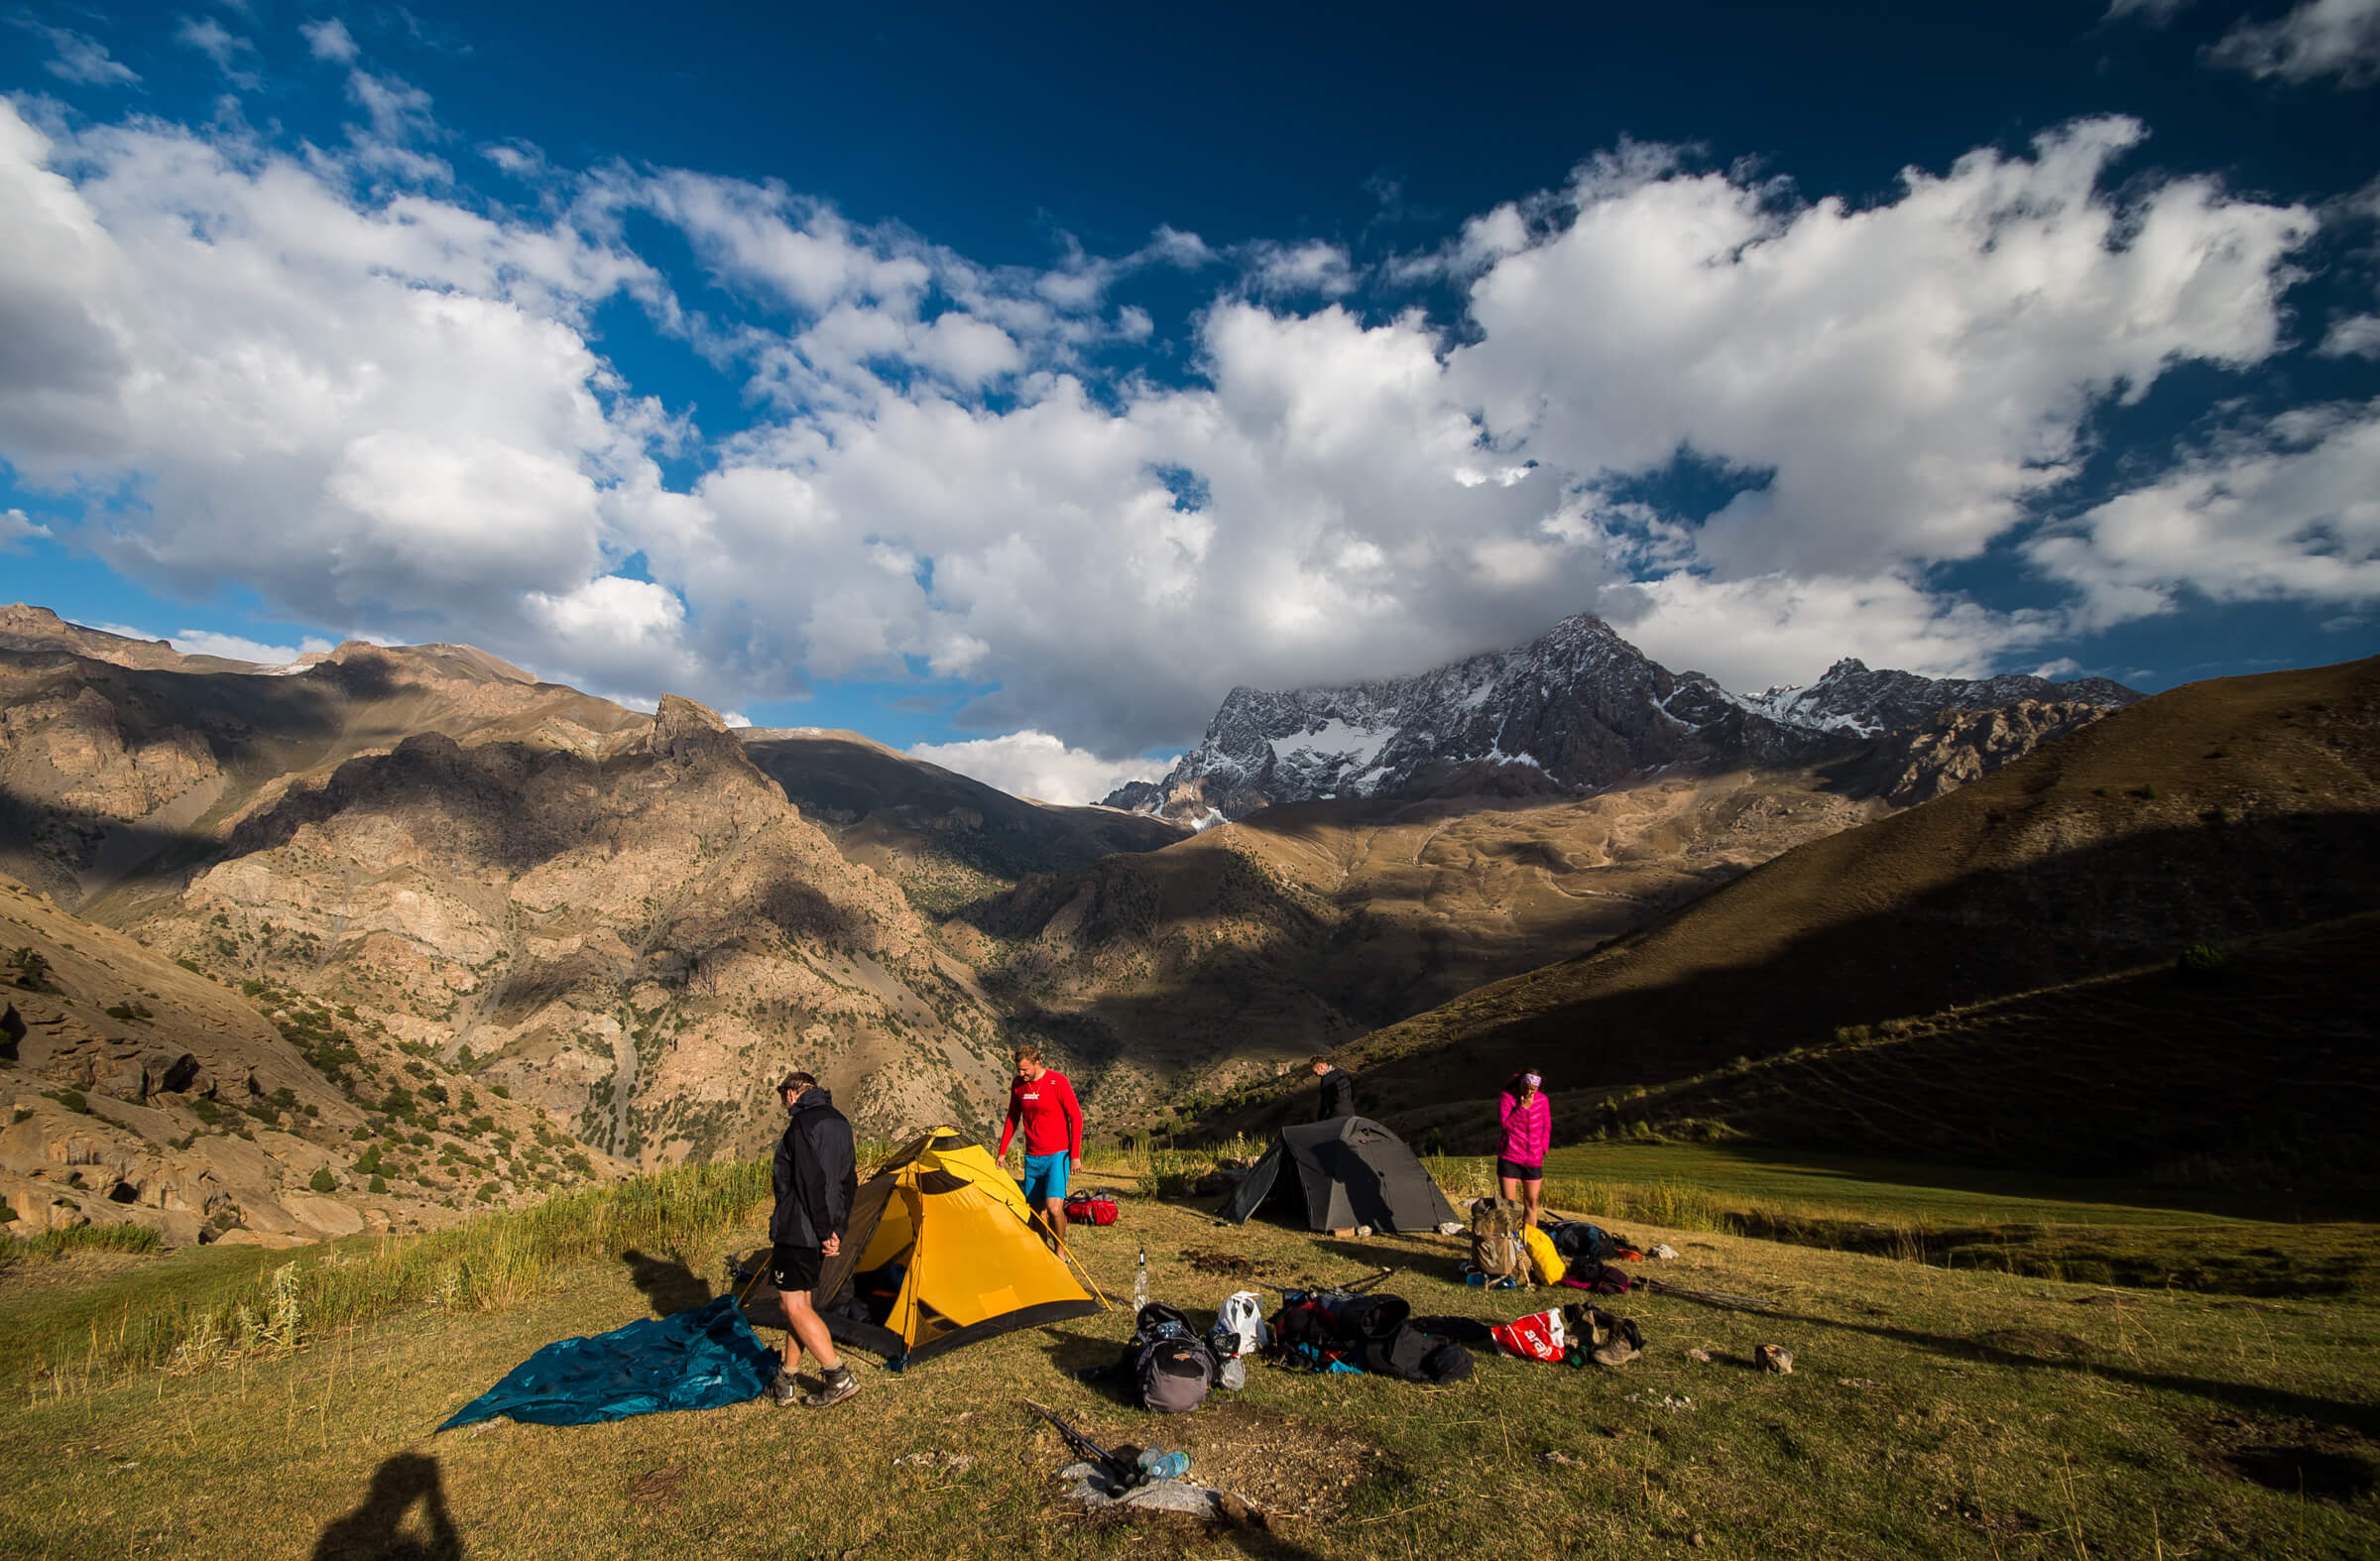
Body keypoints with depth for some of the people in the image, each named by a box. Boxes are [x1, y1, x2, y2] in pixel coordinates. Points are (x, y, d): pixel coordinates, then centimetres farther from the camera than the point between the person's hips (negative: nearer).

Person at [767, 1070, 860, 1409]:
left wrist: (825, 1231, -16)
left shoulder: (802, 1123, -15)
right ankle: (787, 1382, 23)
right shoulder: (840, 1123, 13)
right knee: (800, 1303, 16)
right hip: (820, 1231, 9)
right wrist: (837, 1231, 13)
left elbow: (811, 1181, -22)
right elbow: (848, 1182, 14)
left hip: (798, 1229, -9)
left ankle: (839, 1377, -3)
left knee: (796, 1306, -3)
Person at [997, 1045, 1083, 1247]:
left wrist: (1075, 1155, -12)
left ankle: (1060, 1250, 6)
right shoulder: (1018, 1084, 1)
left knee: (1054, 1207, -16)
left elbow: (1076, 1117, -10)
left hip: (1057, 1155, -5)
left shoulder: (1057, 1082, -15)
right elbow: (1012, 1118, 15)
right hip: (1032, 1157, 5)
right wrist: (1002, 1151, 15)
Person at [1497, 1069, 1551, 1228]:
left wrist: (1543, 1149, 5)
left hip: (1534, 1161, 4)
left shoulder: (1542, 1099, 3)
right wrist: (1523, 1107, -21)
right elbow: (1507, 1125, -17)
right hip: (1510, 1158, -3)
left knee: (1531, 1202, 9)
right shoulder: (1507, 1097, -8)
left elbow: (1546, 1127, 13)